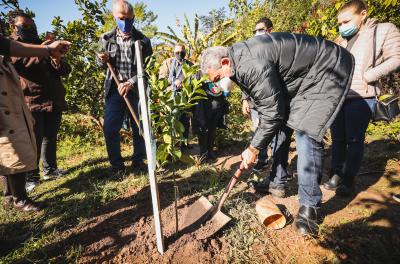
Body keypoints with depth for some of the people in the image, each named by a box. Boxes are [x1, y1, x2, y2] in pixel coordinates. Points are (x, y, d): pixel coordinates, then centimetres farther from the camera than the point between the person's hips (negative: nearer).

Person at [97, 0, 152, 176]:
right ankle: (117, 165, 14)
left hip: (136, 90, -1)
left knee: (139, 127, 5)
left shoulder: (143, 40, 0)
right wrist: (102, 60, -7)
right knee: (110, 128, -3)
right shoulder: (106, 39, 7)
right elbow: (102, 64, 17)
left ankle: (138, 161, 24)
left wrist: (130, 83, -19)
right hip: (114, 89, 2)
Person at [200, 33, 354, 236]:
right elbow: (266, 105, 6)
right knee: (279, 127, 8)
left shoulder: (252, 66, -32)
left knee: (306, 132, -20)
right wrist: (257, 144, 5)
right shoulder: (239, 62, 0)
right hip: (299, 76, 10)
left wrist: (254, 148, -15)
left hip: (328, 69, -10)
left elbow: (273, 112, -27)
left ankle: (309, 206, -5)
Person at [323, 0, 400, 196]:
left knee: (354, 140, 1)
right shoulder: (342, 40, 19)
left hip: (360, 98, -5)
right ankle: (337, 174, 20)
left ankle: (348, 180, 11)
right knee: (338, 138, 9)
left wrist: (367, 77, -14)